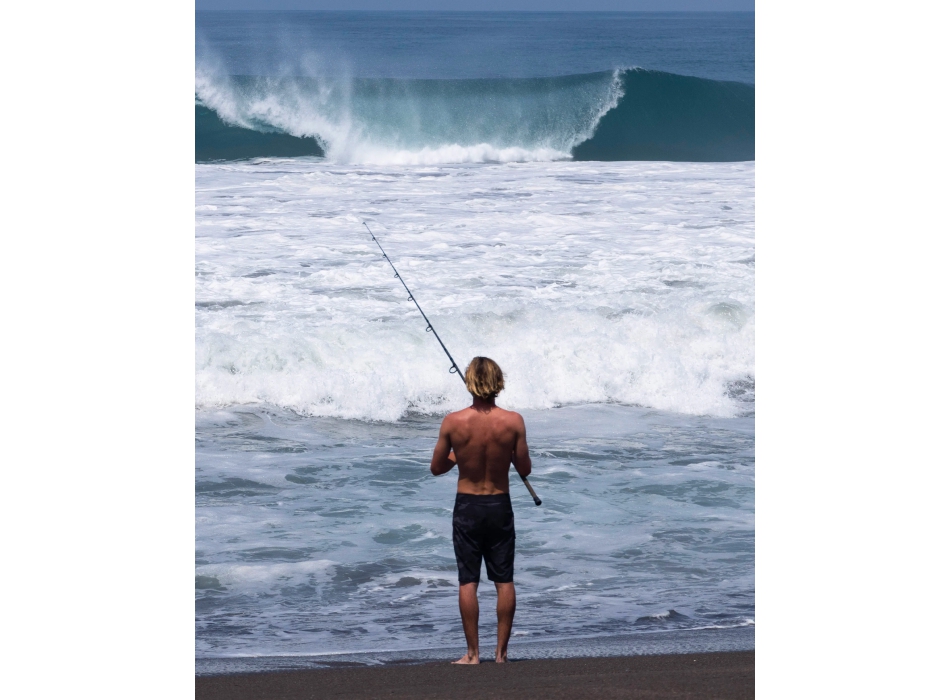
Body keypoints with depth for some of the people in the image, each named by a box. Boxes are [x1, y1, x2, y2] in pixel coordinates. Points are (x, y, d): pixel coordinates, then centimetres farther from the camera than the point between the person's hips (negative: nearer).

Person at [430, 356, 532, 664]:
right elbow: (524, 469, -4)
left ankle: (472, 653, 5)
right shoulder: (513, 421, -11)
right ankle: (501, 651, 13)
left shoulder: (453, 422, -12)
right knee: (504, 581, 10)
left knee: (468, 581, 5)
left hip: (467, 506, -1)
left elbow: (437, 468, -2)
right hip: (500, 506, 1)